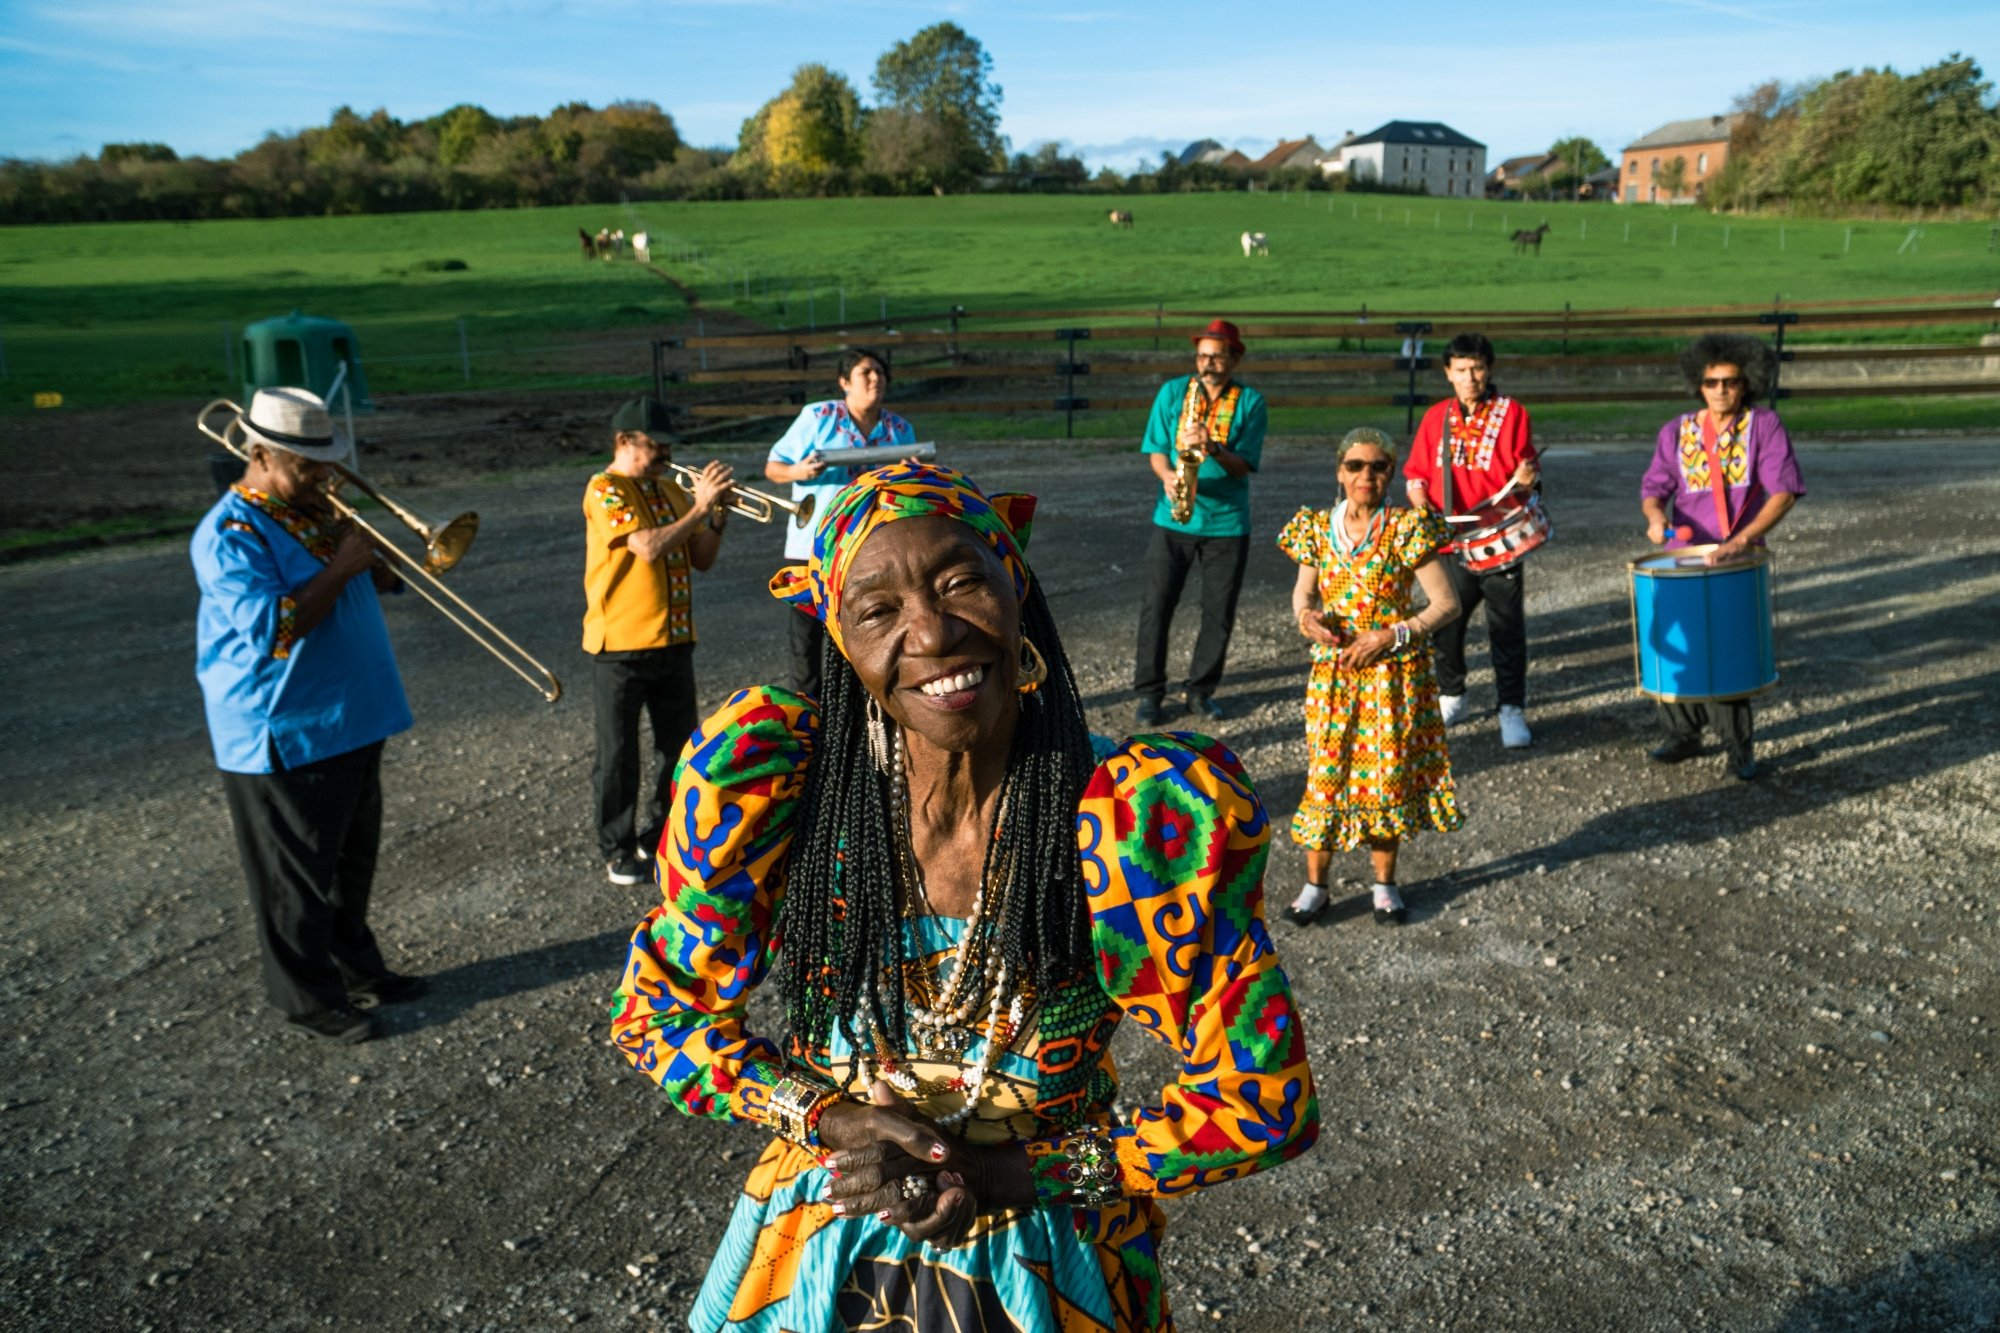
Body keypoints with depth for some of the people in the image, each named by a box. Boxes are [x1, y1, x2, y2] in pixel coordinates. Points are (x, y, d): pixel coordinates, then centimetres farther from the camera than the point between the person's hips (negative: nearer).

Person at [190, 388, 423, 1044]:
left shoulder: (316, 510, 10)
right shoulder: (231, 533, -17)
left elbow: (380, 583, 16)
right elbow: (274, 627, -27)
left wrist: (373, 557, -5)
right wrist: (339, 567, -24)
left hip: (353, 720, 9)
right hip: (282, 737, -8)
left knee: (353, 857, 21)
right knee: (297, 878, 4)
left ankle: (355, 964, 37)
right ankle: (309, 999, 17)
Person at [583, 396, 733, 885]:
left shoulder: (670, 490, 11)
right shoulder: (605, 490, -10)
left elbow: (702, 558, 10)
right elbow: (649, 547, -23)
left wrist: (717, 515, -5)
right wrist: (699, 506, -19)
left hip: (674, 640, 6)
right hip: (620, 645, -6)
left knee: (679, 745, 13)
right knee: (618, 756, 4)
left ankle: (658, 834, 30)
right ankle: (618, 849, 19)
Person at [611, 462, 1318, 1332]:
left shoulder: (1152, 826, -22)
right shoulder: (771, 786, -19)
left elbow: (1263, 1103, -13)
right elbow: (655, 1008, -5)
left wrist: (1017, 1173, -18)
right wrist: (828, 1120, -18)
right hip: (821, 1262, 1)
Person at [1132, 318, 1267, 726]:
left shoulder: (1250, 401, -1)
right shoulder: (1172, 392, 3)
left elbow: (1243, 466, -8)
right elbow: (1154, 449, 3)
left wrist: (1213, 448, -26)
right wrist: (1167, 476, -18)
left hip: (1227, 522, 0)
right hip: (1173, 519, 0)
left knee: (1219, 614, 6)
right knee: (1156, 607, 1)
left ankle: (1200, 689, 22)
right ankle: (1149, 692, 13)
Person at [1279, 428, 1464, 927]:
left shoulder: (1406, 529, -10)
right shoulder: (1317, 528, 1)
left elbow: (1447, 603, -9)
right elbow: (1303, 591, 12)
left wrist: (1391, 636, -17)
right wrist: (1305, 615, -11)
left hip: (1393, 674, -2)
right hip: (1332, 672, 2)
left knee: (1387, 772, 8)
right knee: (1326, 772, 5)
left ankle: (1384, 883, 27)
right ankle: (1315, 883, 20)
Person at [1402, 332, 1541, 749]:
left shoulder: (1512, 414, 1)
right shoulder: (1436, 417, 8)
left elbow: (1526, 465, 2)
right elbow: (1416, 468, 11)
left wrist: (1528, 476, -20)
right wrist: (1418, 492, -8)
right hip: (1450, 541, 3)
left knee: (1506, 628, 0)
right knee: (1443, 624, 10)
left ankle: (1512, 710, 9)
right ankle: (1450, 696, 29)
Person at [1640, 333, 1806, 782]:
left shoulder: (1763, 425, -4)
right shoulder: (1677, 431, 6)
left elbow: (1784, 491, -12)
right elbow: (1654, 486, 9)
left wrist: (1741, 541, -25)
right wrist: (1656, 515, -16)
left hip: (1740, 560, -3)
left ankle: (1738, 746, 9)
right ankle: (1683, 735, 18)